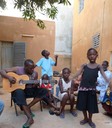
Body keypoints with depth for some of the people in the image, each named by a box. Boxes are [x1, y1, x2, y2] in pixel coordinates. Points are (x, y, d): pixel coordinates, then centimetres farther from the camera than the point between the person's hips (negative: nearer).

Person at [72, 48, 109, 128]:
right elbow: (78, 73, -3)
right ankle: (85, 118, 36)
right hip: (83, 88, 1)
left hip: (92, 89, -1)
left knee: (91, 105, 9)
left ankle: (90, 120, 35)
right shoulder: (84, 65, 4)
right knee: (83, 104, 11)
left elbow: (104, 76, -6)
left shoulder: (98, 66, 2)